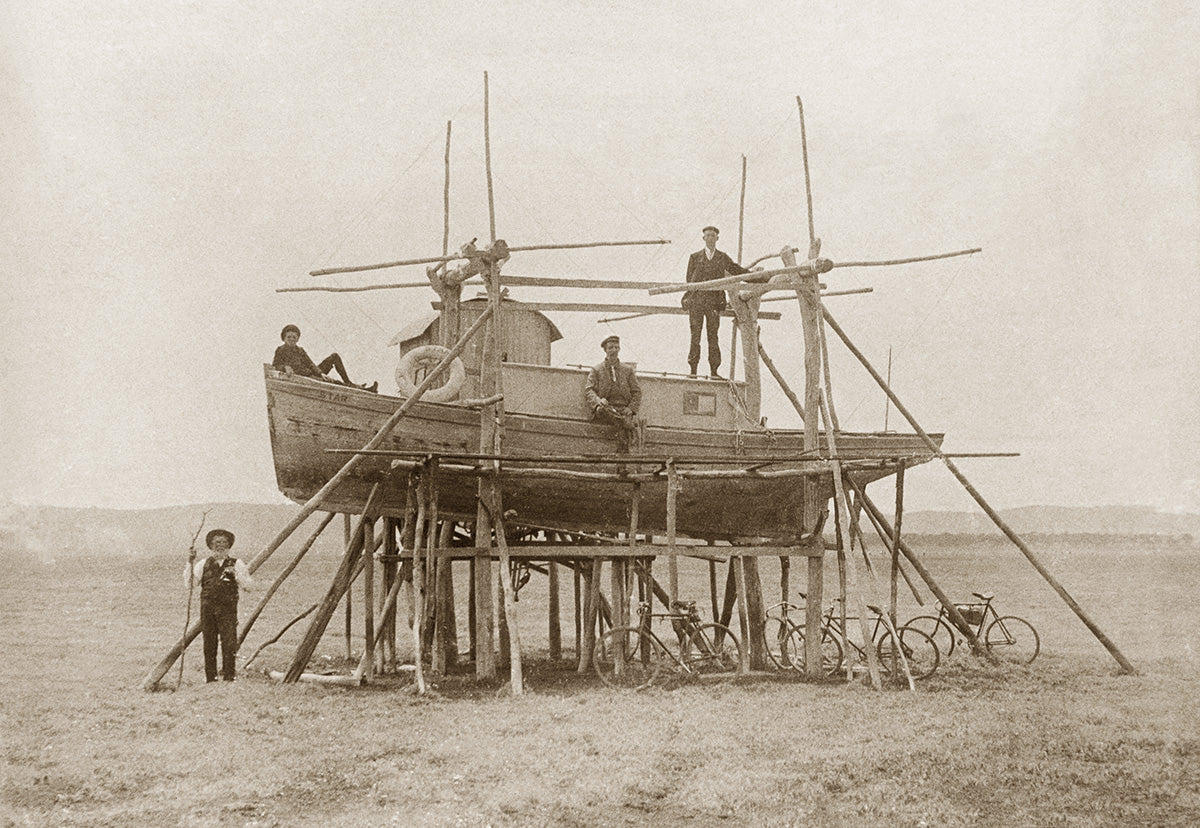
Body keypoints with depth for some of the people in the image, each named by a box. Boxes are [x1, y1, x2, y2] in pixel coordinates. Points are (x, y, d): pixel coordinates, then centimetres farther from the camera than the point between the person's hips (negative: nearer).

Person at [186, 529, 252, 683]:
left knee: (229, 644, -9)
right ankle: (210, 678, 7)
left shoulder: (236, 564, 10)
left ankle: (229, 678, -4)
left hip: (228, 610, -1)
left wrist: (237, 574, -12)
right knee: (209, 646, 1)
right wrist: (191, 563, -1)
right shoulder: (203, 564, 13)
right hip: (208, 609, 1)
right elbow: (190, 584, 7)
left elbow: (249, 586, 4)